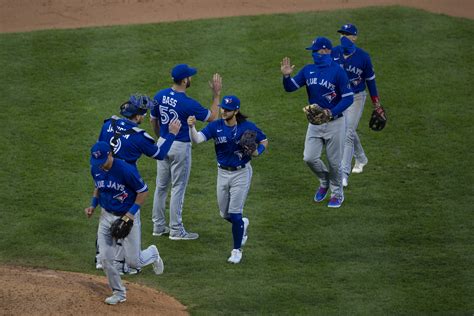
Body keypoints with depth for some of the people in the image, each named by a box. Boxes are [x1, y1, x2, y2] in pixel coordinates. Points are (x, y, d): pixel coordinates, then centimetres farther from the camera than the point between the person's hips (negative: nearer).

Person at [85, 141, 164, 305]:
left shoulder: (126, 170, -25)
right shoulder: (95, 169, -6)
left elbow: (143, 191, -15)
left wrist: (132, 212, -21)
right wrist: (93, 205, 0)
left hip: (128, 216, -5)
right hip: (106, 216, 5)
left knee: (133, 261, -1)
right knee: (105, 258, -2)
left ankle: (152, 253, 34)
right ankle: (119, 293, 17)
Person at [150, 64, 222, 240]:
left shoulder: (160, 96, -5)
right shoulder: (188, 104, -23)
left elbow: (153, 121, 9)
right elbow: (212, 117, -11)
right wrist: (216, 94, -6)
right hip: (180, 147, -6)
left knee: (161, 186, 15)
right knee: (178, 188, 3)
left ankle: (158, 226, 22)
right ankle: (176, 230, 9)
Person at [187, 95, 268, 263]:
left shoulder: (247, 127, -12)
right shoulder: (215, 126, -8)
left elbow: (264, 141, 1)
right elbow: (197, 139, -22)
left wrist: (257, 152, -20)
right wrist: (191, 127, -42)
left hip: (241, 173, -4)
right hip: (223, 173, 4)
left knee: (235, 214, -6)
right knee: (225, 214, 13)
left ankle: (237, 250, 10)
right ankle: (242, 224, 47)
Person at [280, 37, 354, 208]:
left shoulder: (338, 71, -12)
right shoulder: (308, 70, 5)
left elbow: (348, 98, -13)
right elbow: (290, 87, 5)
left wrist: (332, 112, -25)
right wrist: (286, 76, -17)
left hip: (334, 123, -5)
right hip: (314, 122, 5)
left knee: (334, 161, 4)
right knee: (309, 158, -4)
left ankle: (337, 193, 24)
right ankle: (324, 181, 25)